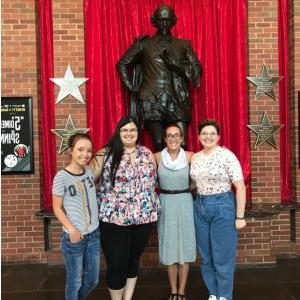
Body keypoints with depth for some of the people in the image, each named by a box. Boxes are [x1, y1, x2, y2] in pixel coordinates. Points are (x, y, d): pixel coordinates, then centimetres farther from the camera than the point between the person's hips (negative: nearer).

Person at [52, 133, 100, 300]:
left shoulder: (89, 172, 3)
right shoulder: (62, 176, -14)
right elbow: (57, 208, -11)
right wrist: (71, 229, -20)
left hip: (94, 234, 6)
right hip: (74, 237, -6)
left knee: (93, 280, 18)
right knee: (75, 282, 9)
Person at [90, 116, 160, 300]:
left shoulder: (147, 153, 8)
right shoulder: (106, 154, -5)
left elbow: (154, 179, 16)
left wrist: (152, 207, 17)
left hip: (144, 217, 4)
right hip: (114, 218, -4)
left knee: (134, 259, 17)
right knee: (117, 264, 4)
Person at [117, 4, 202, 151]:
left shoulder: (183, 45, 14)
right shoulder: (144, 43, 10)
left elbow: (197, 71, 7)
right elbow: (122, 64, 12)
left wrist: (175, 63, -6)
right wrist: (132, 87, 3)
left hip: (178, 102, 1)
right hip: (152, 102, -1)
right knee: (159, 144, -4)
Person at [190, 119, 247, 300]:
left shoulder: (227, 155, -11)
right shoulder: (195, 157, 6)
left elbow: (240, 187, -13)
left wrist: (240, 216, -13)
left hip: (223, 207, -5)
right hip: (200, 208, 6)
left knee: (223, 258, 5)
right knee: (206, 257, 15)